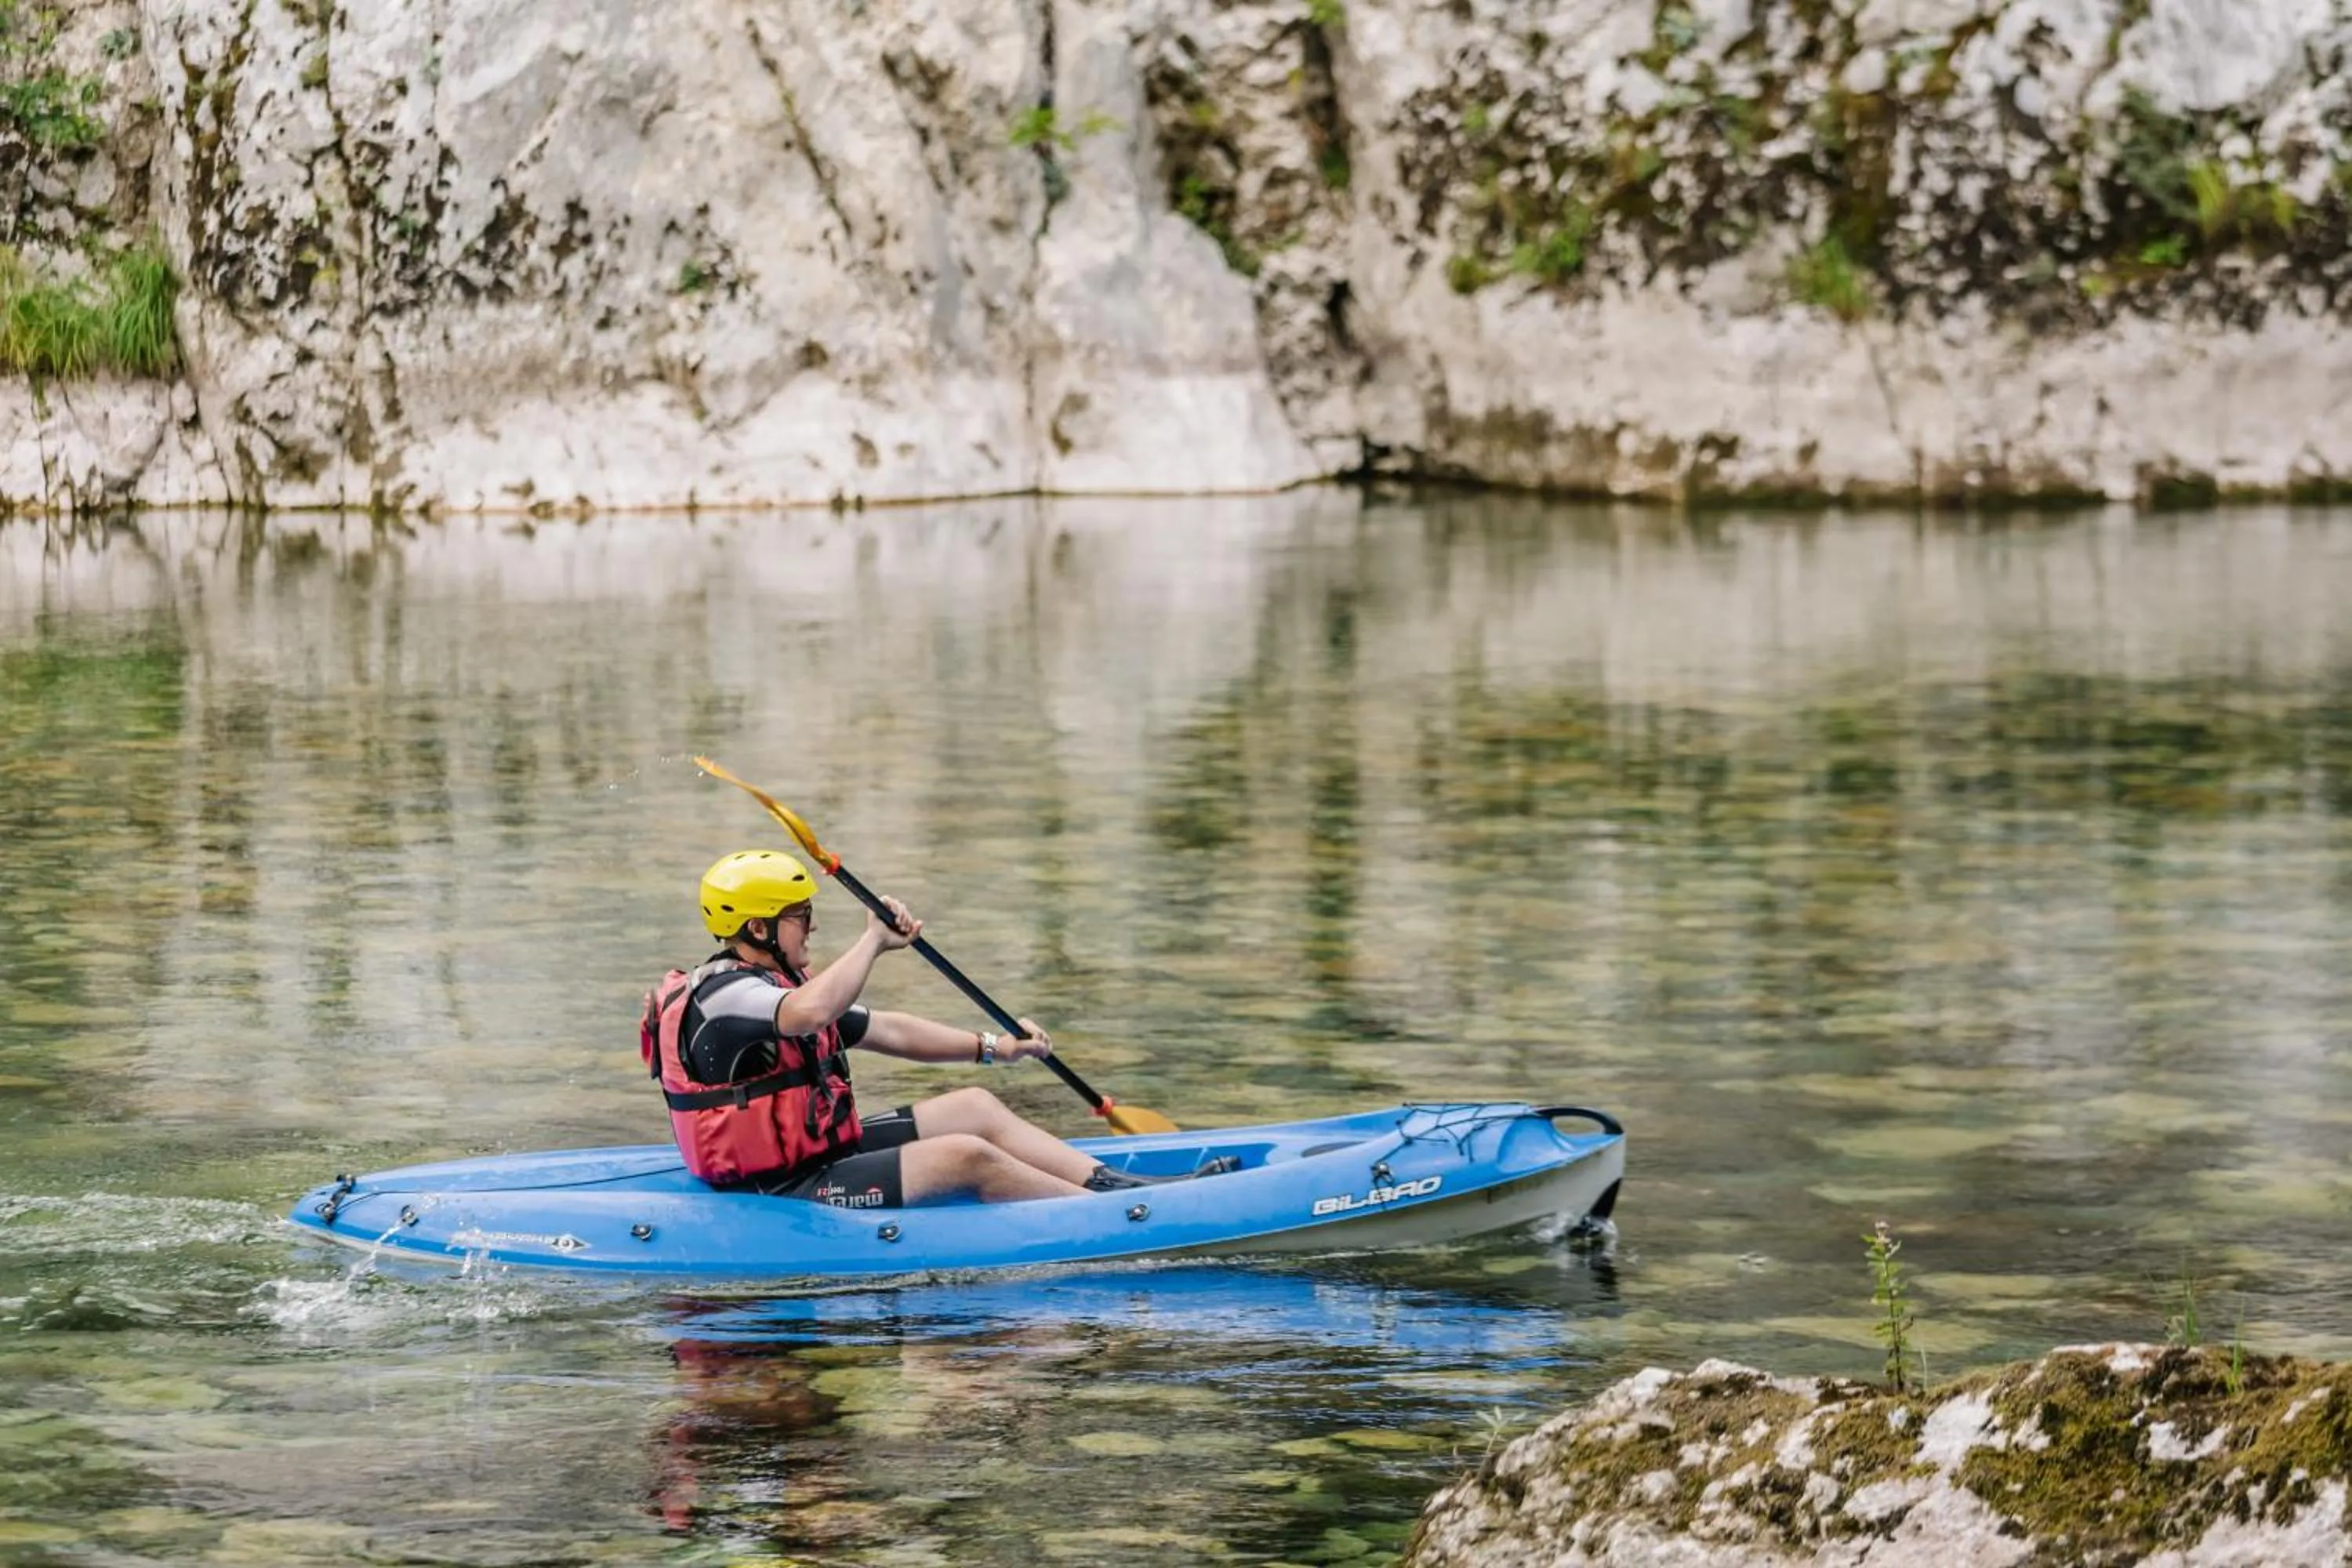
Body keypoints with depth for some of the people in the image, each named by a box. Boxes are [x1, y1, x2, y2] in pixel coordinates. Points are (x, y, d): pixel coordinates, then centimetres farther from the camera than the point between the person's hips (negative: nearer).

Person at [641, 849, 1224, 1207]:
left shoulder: (775, 984, 15)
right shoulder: (722, 996, -19)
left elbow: (888, 1031, 20)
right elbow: (811, 1012, -41)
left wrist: (992, 1047, 14)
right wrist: (874, 940, -27)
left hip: (818, 1153, 11)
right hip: (784, 1195, -11)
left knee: (975, 1106, 8)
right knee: (968, 1157, -16)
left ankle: (1114, 1183, 5)